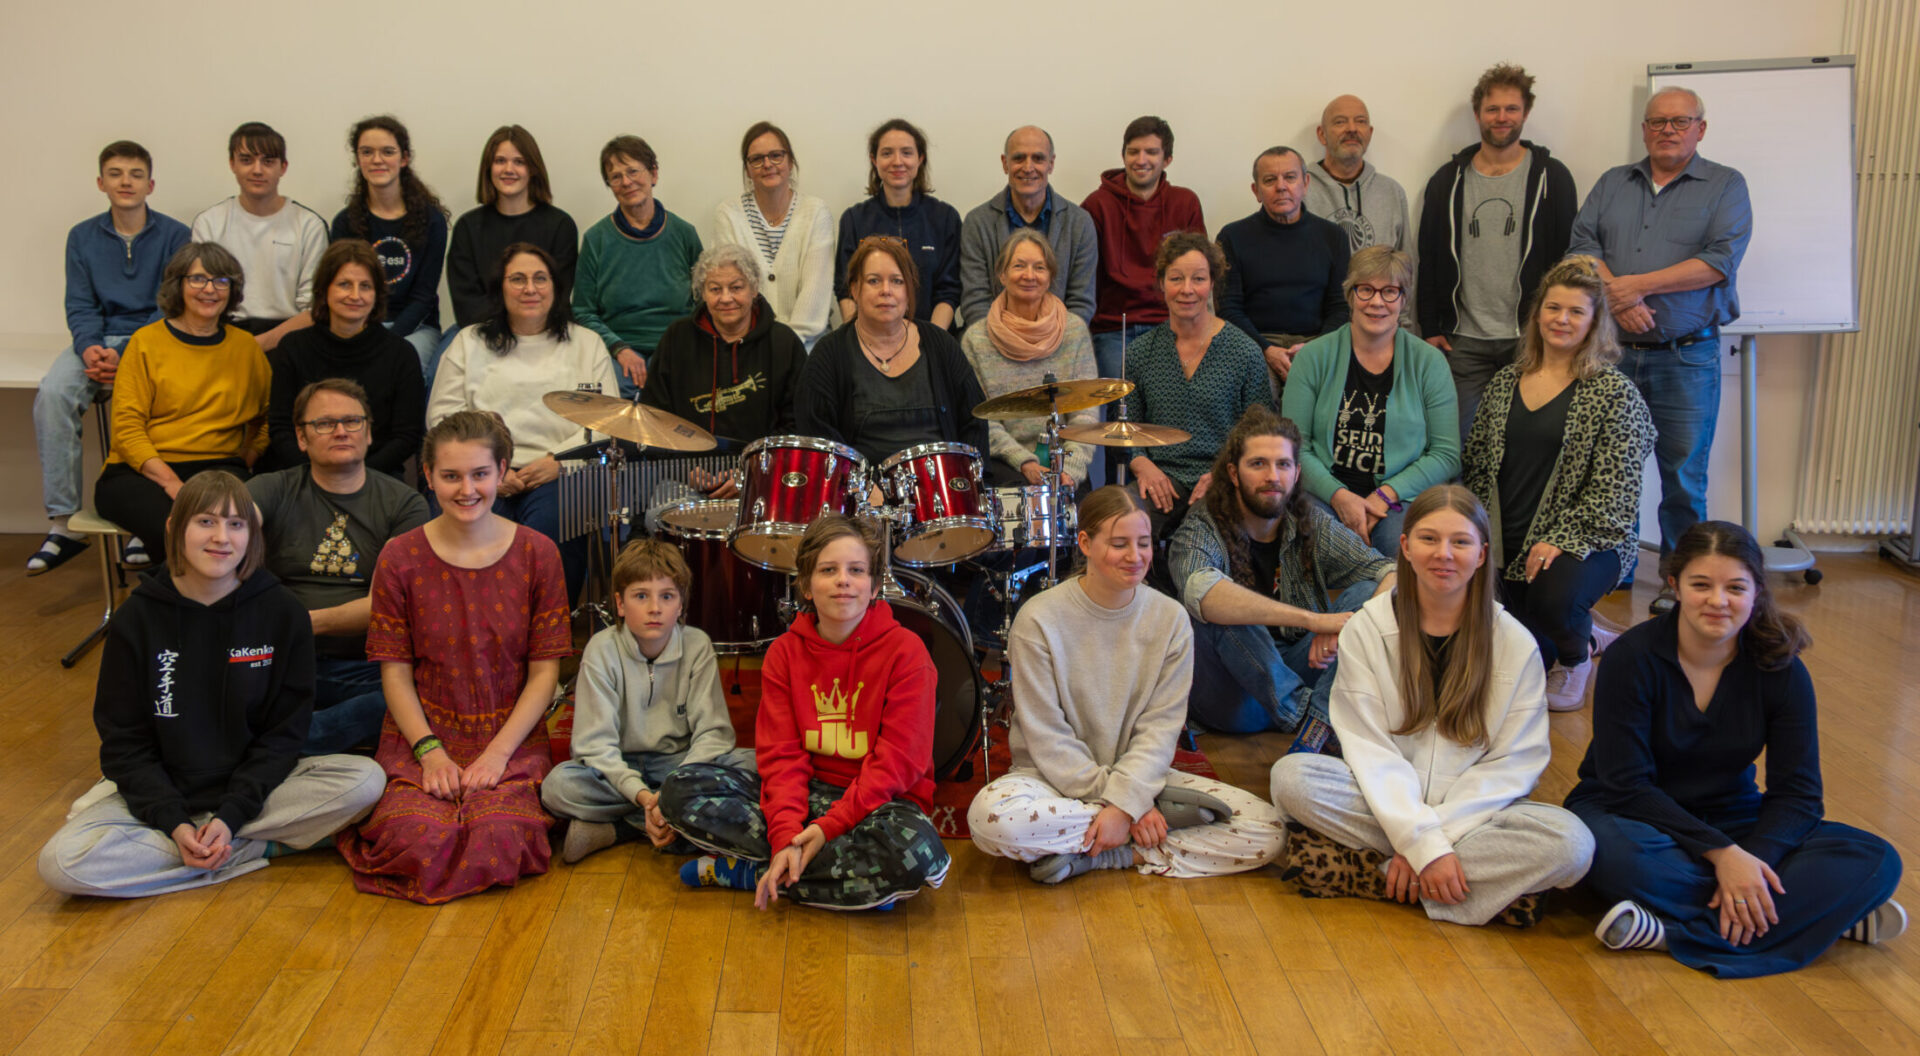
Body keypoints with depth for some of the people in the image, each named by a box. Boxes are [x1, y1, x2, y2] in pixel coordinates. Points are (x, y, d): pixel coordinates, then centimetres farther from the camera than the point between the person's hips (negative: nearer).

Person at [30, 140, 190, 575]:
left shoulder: (174, 235, 1)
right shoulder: (82, 237, 11)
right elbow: (80, 307, 9)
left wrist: (125, 356, -17)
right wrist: (90, 348, -13)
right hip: (99, 342, 3)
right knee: (52, 394, -26)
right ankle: (64, 523, -21)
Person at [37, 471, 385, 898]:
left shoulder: (282, 612, -6)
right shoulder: (138, 618, -5)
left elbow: (284, 731, -5)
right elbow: (124, 740, -4)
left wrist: (231, 817, -16)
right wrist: (175, 823, -18)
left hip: (253, 787, -1)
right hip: (160, 794, 1)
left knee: (366, 780, -25)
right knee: (60, 863, -28)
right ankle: (263, 848, -18)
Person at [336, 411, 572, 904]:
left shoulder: (536, 554, 1)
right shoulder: (401, 558, 1)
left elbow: (545, 670, 0)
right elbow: (395, 672, 2)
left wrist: (498, 752, -11)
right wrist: (429, 751, -12)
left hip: (512, 738, 0)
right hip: (422, 736, 1)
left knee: (498, 840, -28)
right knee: (419, 842, -26)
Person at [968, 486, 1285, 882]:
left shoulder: (1170, 619, -3)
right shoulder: (1039, 619, -13)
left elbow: (1161, 728, -8)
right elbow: (1047, 737, -14)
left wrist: (1125, 801, -23)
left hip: (1141, 774, 2)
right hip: (1056, 780, -2)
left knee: (1267, 831, -15)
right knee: (989, 817, -36)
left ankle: (1095, 858, -14)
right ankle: (1164, 812, -18)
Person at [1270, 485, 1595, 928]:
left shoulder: (1515, 645, -1)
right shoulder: (1366, 630, -2)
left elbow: (1513, 763, -5)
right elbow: (1370, 750, -9)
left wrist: (1433, 838, -18)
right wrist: (1425, 844, -22)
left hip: (1475, 810, 1)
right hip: (1385, 803, 0)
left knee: (1572, 844, -28)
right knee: (1291, 776, -28)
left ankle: (1376, 869, -21)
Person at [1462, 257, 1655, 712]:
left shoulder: (1614, 393, -6)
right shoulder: (1505, 383, 10)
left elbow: (1614, 491, -12)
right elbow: (1476, 465, 14)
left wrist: (1562, 542, -20)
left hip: (1587, 542, -4)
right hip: (1509, 546, 5)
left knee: (1554, 598, -35)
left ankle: (1576, 659, 3)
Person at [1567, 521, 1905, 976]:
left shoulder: (1781, 670, -6)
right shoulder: (1632, 657, -16)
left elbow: (1797, 791, -7)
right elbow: (1626, 784, -19)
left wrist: (1750, 859, -26)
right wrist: (1720, 853, -27)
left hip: (1730, 822, 3)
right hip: (1636, 817, -3)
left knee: (1876, 861, -18)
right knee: (1613, 852, -40)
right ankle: (1820, 912, -23)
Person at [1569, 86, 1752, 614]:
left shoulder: (1726, 186, 5)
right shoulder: (1613, 184, 15)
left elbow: (1719, 261, -9)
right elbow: (1582, 246, 2)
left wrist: (1638, 283, -14)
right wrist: (1617, 299, -14)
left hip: (1687, 357, -2)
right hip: (1613, 353, 3)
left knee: (1684, 479, 1)